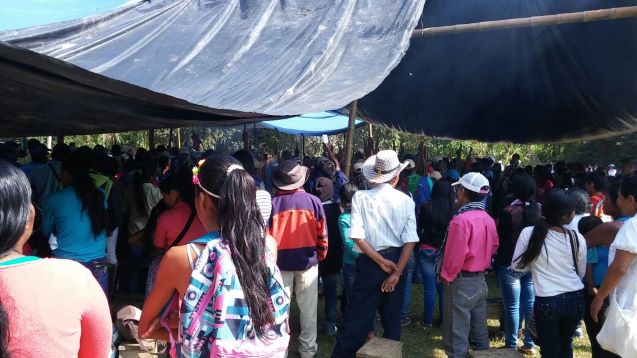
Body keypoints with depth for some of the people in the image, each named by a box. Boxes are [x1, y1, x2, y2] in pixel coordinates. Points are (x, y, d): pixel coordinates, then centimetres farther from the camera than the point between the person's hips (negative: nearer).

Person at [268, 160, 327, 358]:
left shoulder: (272, 203, -12)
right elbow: (322, 233, -5)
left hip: (280, 262, 0)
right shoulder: (313, 201, -10)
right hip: (307, 261, 0)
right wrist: (321, 255, 11)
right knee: (308, 309, 13)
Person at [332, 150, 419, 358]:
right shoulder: (406, 201, -4)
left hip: (370, 263, -2)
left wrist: (381, 261, -10)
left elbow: (358, 236, -15)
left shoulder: (361, 197, -8)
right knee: (392, 317, 19)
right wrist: (397, 272, -9)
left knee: (357, 316, 6)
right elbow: (410, 241, -10)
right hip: (397, 262, 2)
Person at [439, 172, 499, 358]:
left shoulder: (461, 220, -22)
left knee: (456, 339, 3)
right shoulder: (488, 219, 2)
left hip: (461, 283, -8)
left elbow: (455, 256, -22)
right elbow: (493, 248, 10)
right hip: (480, 281, 8)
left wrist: (446, 277, -8)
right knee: (480, 333, 19)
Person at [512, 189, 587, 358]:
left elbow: (517, 266, -2)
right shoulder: (577, 238, -7)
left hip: (547, 301, -2)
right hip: (575, 299, 2)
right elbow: (581, 273, 7)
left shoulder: (529, 233, -12)